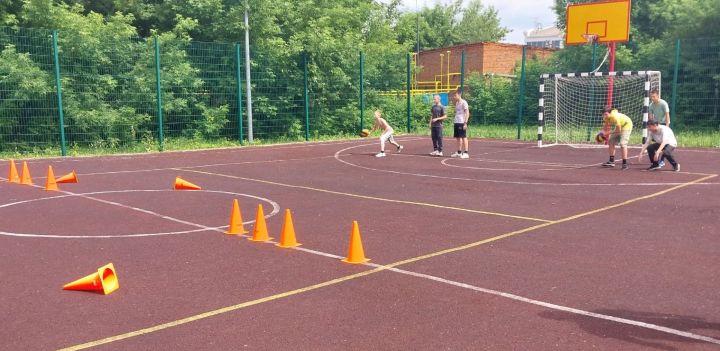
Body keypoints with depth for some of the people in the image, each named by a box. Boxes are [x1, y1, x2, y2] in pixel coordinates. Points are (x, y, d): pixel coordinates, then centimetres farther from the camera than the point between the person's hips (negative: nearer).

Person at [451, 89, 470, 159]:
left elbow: (467, 113, -13)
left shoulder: (464, 102, -9)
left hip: (462, 123, -8)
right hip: (456, 122, 8)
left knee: (464, 137, -4)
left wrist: (465, 123, -17)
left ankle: (465, 153, -1)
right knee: (458, 138, 11)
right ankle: (459, 152, 17)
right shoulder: (457, 103, 16)